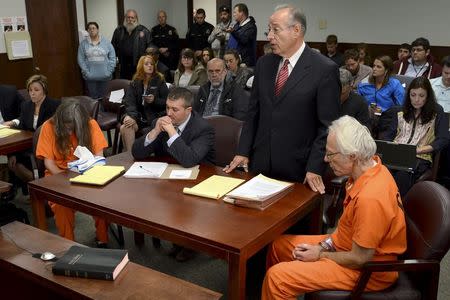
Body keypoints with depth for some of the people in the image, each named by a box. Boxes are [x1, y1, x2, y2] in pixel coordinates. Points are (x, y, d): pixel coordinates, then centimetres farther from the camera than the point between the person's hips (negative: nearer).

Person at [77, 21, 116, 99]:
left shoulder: (106, 42, 3)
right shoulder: (83, 43, 4)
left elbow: (112, 58, 2)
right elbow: (81, 60, 2)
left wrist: (109, 71, -6)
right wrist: (86, 72, -8)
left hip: (105, 77, 0)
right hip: (90, 77, 0)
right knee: (93, 98, 3)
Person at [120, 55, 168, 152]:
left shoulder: (159, 80, 7)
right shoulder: (135, 82, 13)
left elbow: (166, 102, 4)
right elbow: (129, 102, 0)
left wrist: (154, 100, -16)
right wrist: (132, 116, -19)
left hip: (154, 117, -3)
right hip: (138, 115, 3)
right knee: (124, 127, -28)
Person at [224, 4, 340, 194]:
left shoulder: (325, 69, -10)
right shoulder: (264, 63, 6)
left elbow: (327, 126, -10)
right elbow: (253, 113, 10)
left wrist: (315, 168, -13)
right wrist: (243, 152, 5)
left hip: (298, 168, -4)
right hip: (260, 164, 5)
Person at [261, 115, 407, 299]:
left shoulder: (370, 198, -34)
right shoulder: (371, 166, -5)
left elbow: (360, 259, -24)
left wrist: (320, 254, -10)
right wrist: (326, 244, 0)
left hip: (367, 271, -9)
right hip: (351, 246, 9)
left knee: (277, 277, -18)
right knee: (279, 245, 13)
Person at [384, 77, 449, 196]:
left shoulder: (437, 112, 11)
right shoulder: (402, 113, 23)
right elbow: (389, 136, 20)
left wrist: (418, 150, -10)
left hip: (420, 158, -3)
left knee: (402, 175, -38)